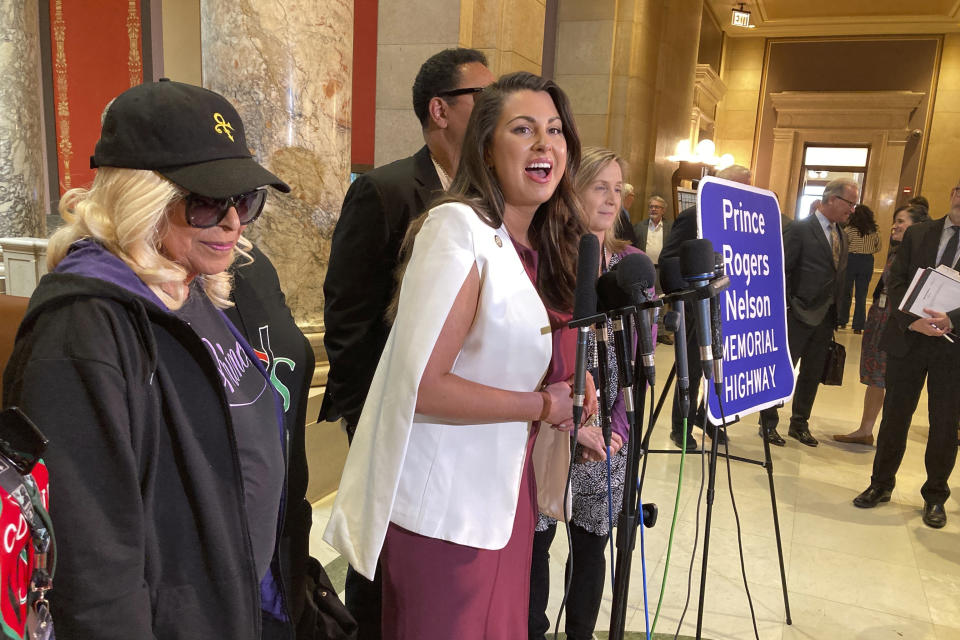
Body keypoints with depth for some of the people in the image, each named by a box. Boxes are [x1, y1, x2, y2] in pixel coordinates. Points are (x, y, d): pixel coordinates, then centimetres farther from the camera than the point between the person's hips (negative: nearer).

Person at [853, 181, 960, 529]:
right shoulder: (917, 234, 5)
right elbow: (896, 282, 0)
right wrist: (911, 321, -15)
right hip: (908, 340, 2)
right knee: (895, 415, 10)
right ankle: (881, 484, 25)